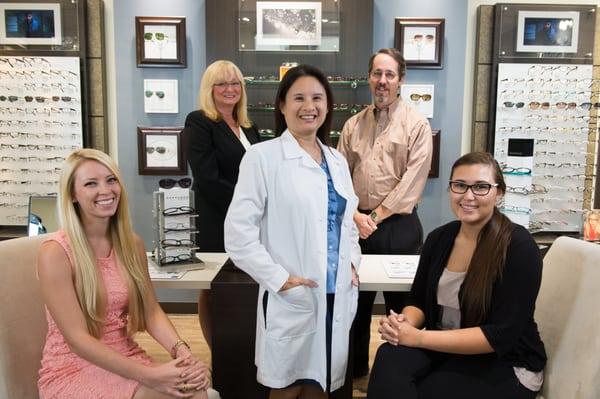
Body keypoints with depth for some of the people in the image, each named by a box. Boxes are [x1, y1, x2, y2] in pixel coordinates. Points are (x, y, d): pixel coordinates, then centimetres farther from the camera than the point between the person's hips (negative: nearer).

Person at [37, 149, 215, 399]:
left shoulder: (132, 243, 2)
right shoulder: (55, 253, -14)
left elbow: (151, 311, 1)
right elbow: (78, 339, -18)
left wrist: (182, 352, -18)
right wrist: (149, 376, -26)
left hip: (126, 360, 5)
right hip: (74, 370, -4)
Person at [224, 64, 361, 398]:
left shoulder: (337, 160, 12)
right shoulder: (263, 156, -8)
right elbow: (238, 231, -13)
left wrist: (352, 263, 7)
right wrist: (279, 278, -15)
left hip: (338, 296, 6)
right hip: (291, 300, -5)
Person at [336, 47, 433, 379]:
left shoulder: (416, 124, -2)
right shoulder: (353, 125, 10)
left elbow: (413, 181, -11)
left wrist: (375, 217, -12)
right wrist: (355, 216, -8)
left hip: (399, 226, -4)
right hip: (358, 225, 4)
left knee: (400, 304, 8)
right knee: (355, 300, 13)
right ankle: (355, 367, 31)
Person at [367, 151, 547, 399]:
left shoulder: (518, 246, -16)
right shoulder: (439, 238, 1)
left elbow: (501, 335, -20)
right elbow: (419, 301, 8)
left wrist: (419, 338, -24)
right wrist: (402, 323, -17)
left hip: (505, 365, -4)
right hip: (446, 349, 4)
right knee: (390, 358, -25)